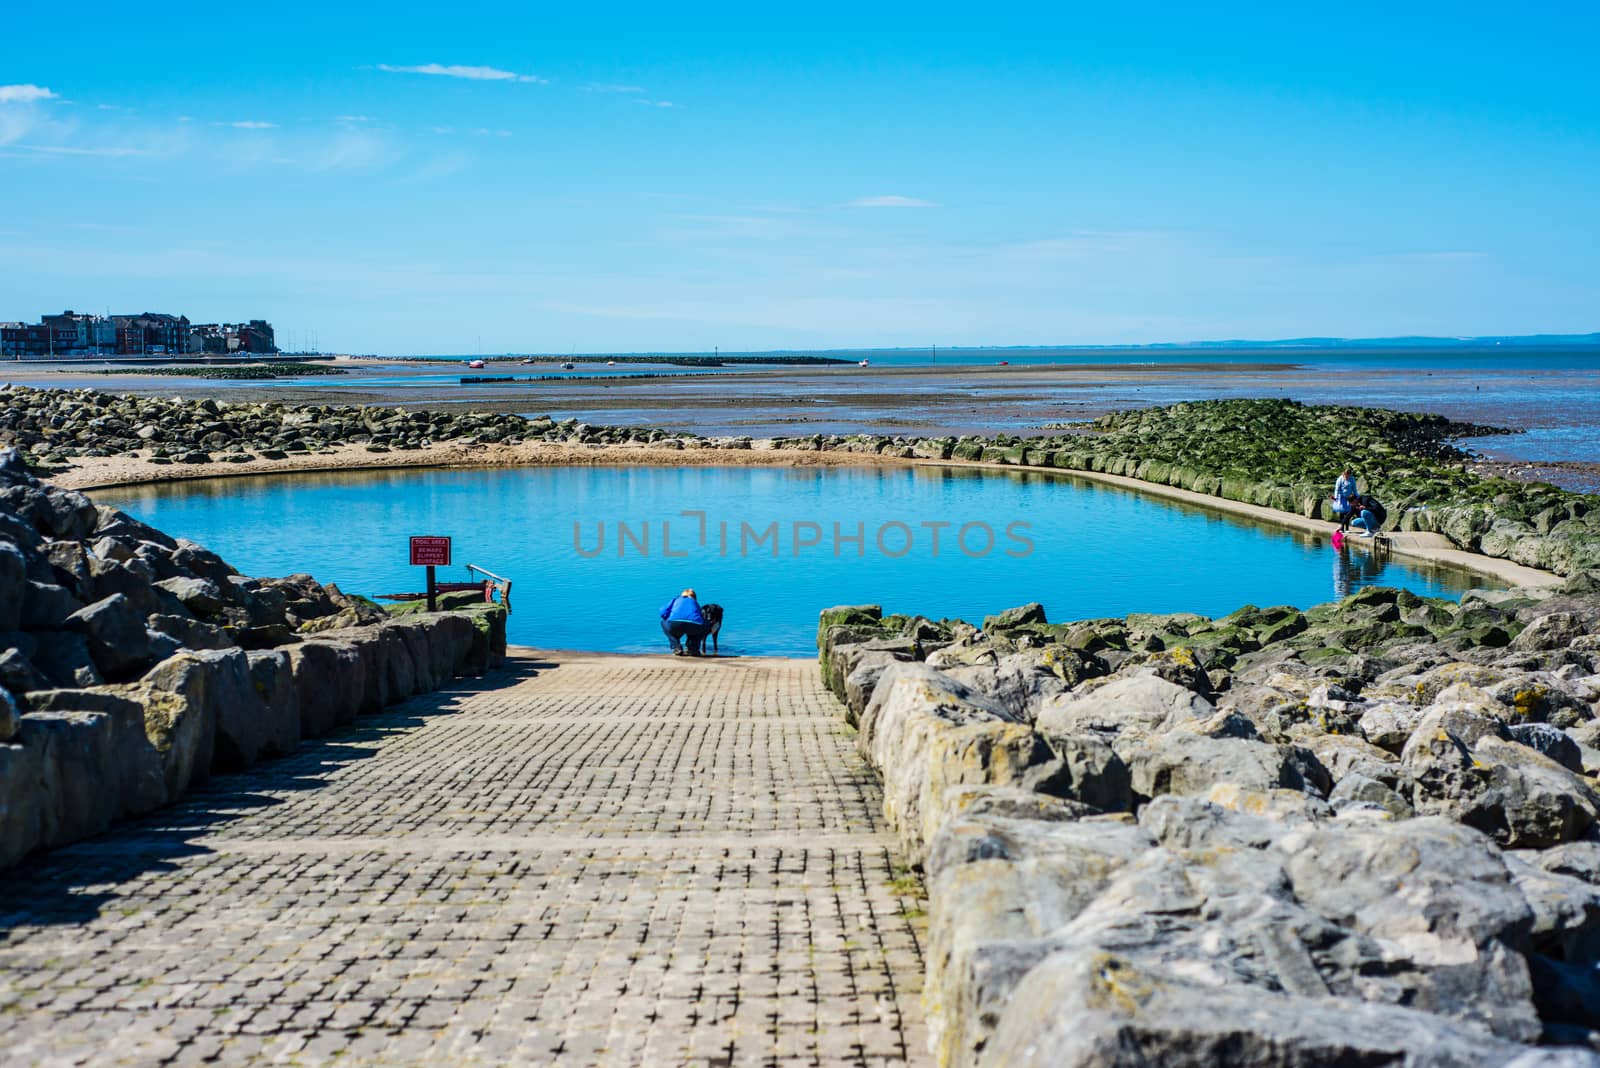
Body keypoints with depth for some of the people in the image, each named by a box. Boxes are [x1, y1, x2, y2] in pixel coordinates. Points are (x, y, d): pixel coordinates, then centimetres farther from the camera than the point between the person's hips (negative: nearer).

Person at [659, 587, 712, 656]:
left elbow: (663, 612, 18)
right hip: (695, 626, 1)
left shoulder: (676, 599, 32)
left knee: (664, 623, 34)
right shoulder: (695, 602, 36)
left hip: (675, 625, -1)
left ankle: (677, 648, 16)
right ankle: (693, 649, 17)